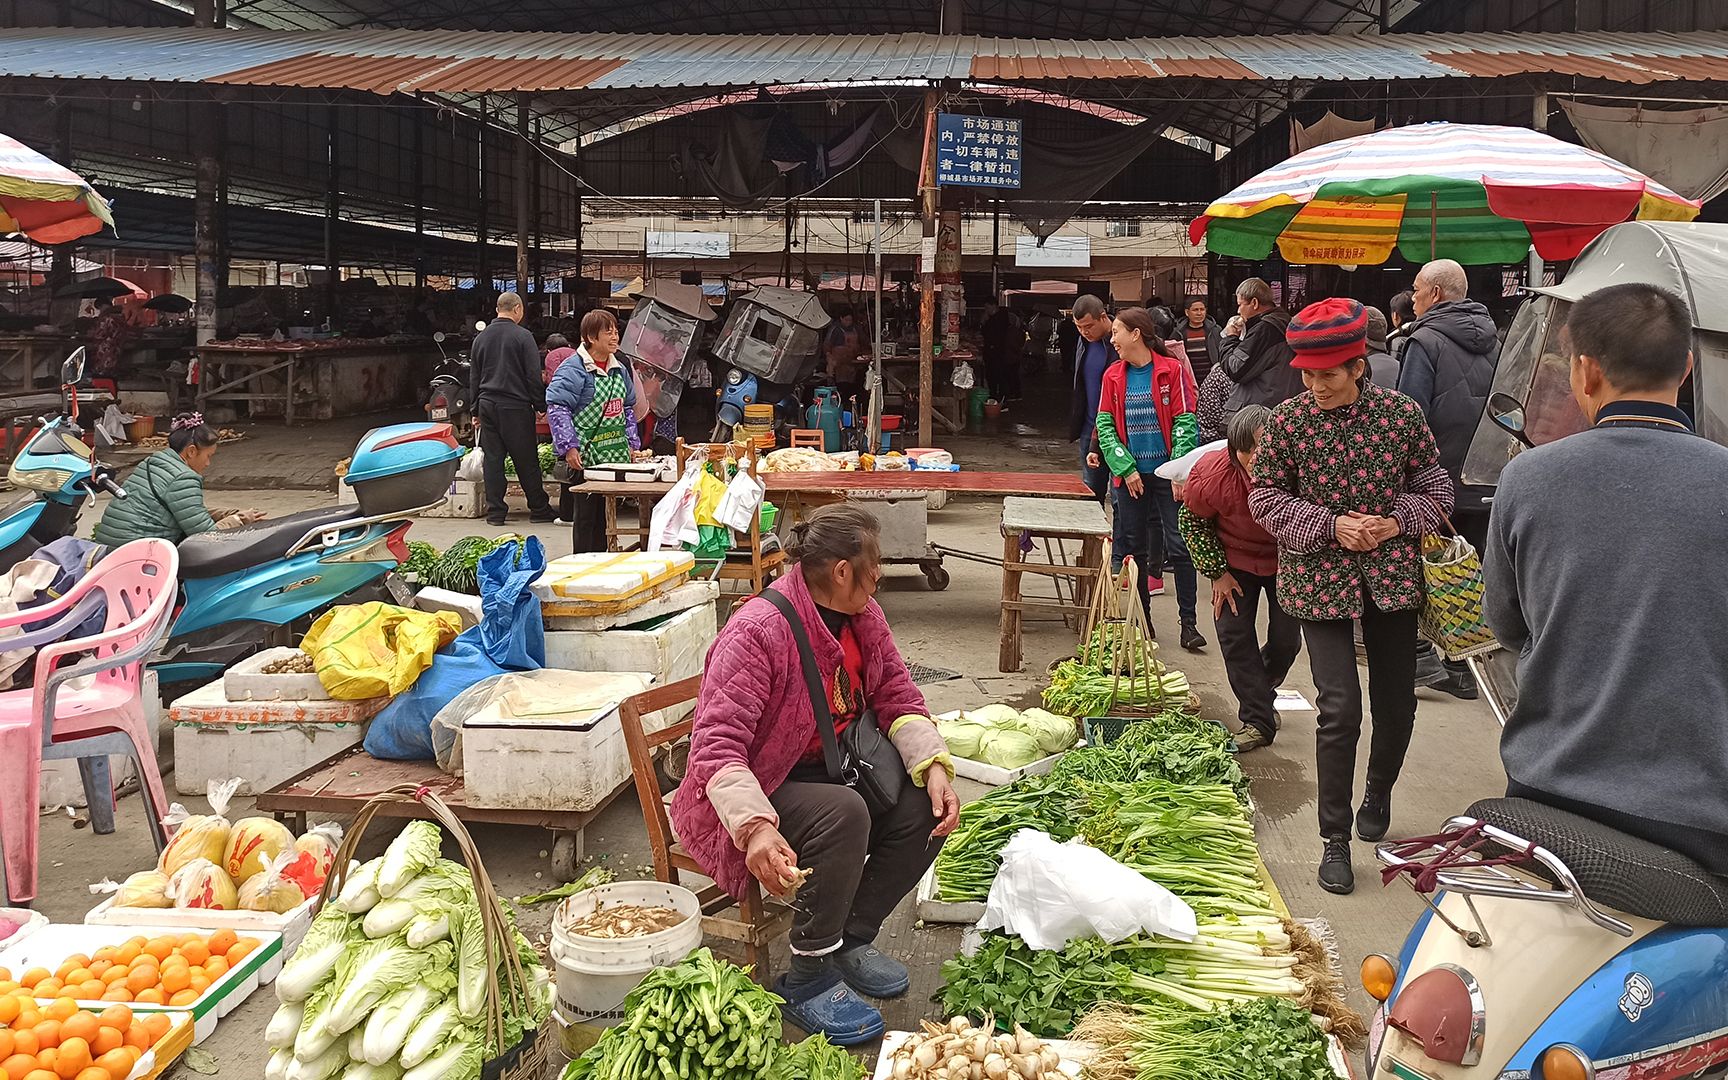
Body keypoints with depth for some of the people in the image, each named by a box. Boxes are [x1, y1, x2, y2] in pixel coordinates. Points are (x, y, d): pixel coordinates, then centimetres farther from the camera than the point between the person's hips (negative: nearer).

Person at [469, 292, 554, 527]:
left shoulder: (480, 338, 11)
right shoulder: (522, 336, -7)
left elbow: (474, 378, 16)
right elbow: (534, 376, -9)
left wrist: (476, 411, 22)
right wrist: (541, 406, 0)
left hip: (487, 404, 5)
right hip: (515, 406, -5)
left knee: (492, 459, 6)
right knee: (526, 460, 2)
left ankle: (495, 512, 5)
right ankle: (539, 509, 9)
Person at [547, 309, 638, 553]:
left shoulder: (619, 368, 12)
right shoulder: (573, 369, -11)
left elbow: (628, 407, 21)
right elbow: (556, 407, -15)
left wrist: (631, 442, 13)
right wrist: (569, 447, -21)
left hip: (615, 451, 7)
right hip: (586, 453, -7)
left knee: (607, 511, 10)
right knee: (586, 512, -1)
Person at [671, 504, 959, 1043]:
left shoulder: (863, 617, -1)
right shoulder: (756, 633, -26)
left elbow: (897, 696, 4)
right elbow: (716, 745, -32)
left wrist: (934, 765, -14)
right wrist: (755, 826, -46)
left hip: (831, 771, 8)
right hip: (760, 790, -8)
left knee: (926, 806, -12)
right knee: (844, 814, -34)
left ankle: (852, 939, 3)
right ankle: (807, 978, -17)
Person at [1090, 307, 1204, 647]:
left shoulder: (1173, 370, -4)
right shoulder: (1113, 376, 7)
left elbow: (1185, 422, -6)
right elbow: (1105, 425, 4)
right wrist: (1125, 468, -7)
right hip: (1130, 474, 4)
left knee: (1179, 546, -5)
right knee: (1134, 548, 9)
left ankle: (1188, 623, 1)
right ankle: (1142, 618, 21)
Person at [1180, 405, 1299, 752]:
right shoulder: (1212, 474, -31)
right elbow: (1191, 520, -8)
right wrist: (1217, 573, -6)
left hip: (1287, 560, 0)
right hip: (1236, 560, 0)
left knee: (1287, 638, 5)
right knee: (1234, 631, -6)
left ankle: (1260, 694, 37)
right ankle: (1258, 720, 3)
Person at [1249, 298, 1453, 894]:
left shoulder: (1401, 413, -5)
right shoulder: (1287, 420, -8)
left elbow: (1435, 487, 5)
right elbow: (1265, 496, -3)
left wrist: (1396, 520, -14)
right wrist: (1330, 526, -16)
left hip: (1393, 574, 2)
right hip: (1320, 578, -2)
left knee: (1397, 702, 12)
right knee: (1339, 709, -7)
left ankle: (1378, 795, 42)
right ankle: (1336, 840, 8)